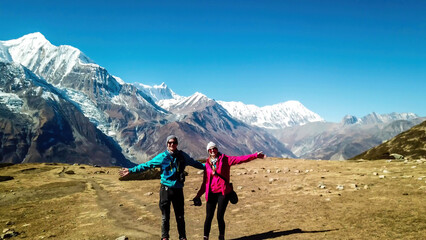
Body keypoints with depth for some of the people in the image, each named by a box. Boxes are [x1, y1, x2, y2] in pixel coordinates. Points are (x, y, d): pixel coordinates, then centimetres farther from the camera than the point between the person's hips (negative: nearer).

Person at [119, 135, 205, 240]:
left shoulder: (182, 156, 5)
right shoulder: (162, 156, -2)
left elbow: (194, 163, 20)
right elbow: (146, 165, 0)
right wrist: (131, 170, -4)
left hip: (178, 189, 2)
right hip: (166, 188, -2)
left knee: (180, 216, 9)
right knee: (165, 215, 6)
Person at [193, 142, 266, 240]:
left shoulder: (224, 159, 0)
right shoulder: (207, 163, 8)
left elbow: (240, 159, -10)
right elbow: (205, 181, 14)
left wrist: (255, 155, -19)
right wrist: (198, 195, 13)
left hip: (223, 192, -2)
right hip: (211, 193, 3)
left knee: (220, 217, -2)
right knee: (209, 217, 1)